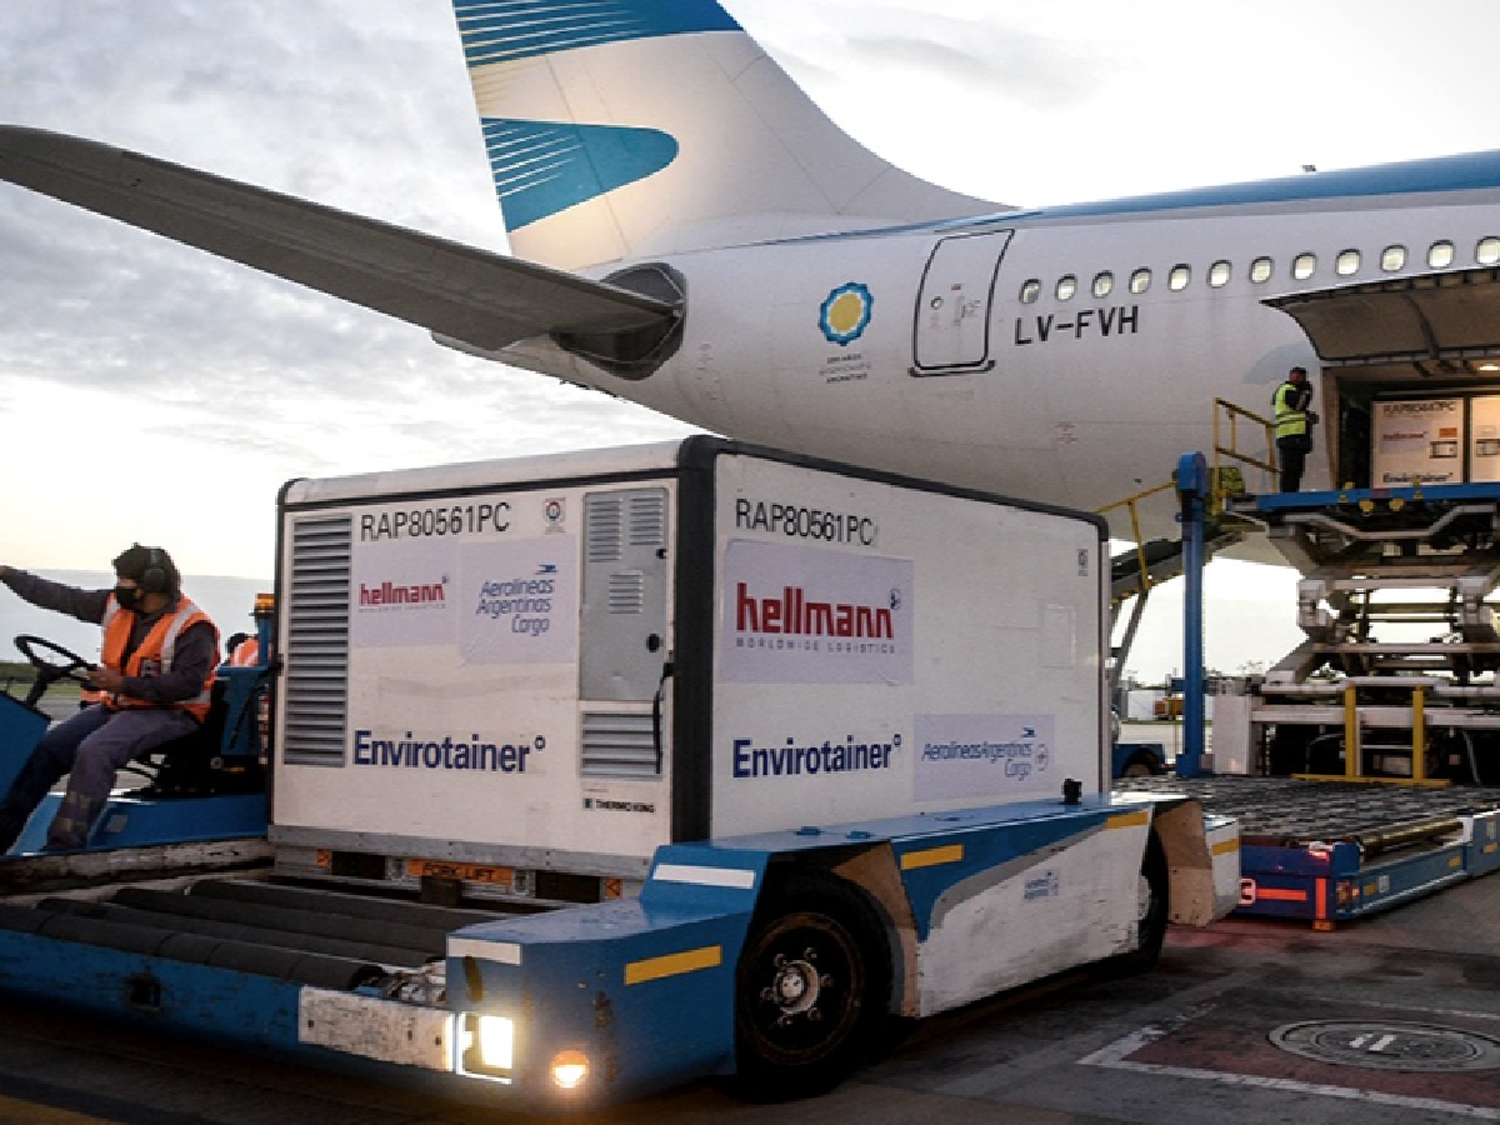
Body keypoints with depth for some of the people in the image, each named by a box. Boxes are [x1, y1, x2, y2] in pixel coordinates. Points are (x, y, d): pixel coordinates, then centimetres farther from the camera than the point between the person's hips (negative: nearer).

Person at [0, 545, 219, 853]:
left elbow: (188, 684, -23)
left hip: (169, 712, -8)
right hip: (118, 705, 8)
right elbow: (59, 597, 11)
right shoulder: (116, 605, 6)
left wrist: (123, 683, -24)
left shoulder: (192, 627, -16)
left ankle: (62, 845, -29)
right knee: (47, 747, -4)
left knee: (93, 751, -30)